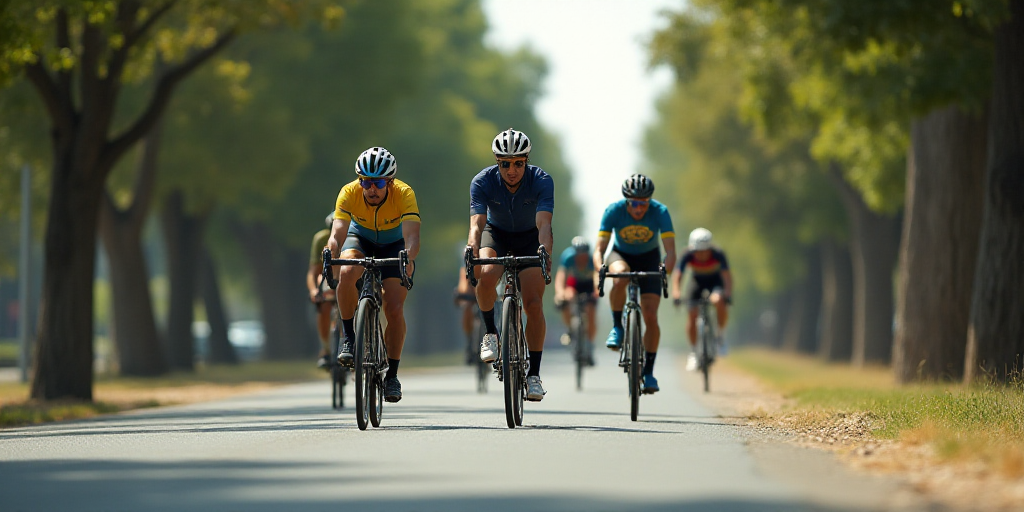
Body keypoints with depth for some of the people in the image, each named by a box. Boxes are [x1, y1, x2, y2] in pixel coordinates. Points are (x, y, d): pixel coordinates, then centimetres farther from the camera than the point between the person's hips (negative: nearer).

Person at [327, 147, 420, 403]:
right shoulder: (349, 193, -29)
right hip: (360, 239, 1)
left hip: (394, 245, -1)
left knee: (394, 309, -14)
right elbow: (338, 233, -37)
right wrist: (330, 256, -58)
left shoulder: (404, 194, -33)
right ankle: (349, 338, -15)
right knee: (347, 272, -34)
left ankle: (392, 375, 5)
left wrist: (408, 257, -64)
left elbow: (412, 235, -43)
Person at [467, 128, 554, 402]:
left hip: (530, 238, 0)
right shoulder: (483, 182, -26)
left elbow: (544, 223, -39)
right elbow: (477, 223, -36)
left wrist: (545, 251, -59)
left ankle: (534, 374, -3)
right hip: (496, 234, 0)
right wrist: (473, 250, -57)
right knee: (486, 274, -33)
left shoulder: (541, 181, -28)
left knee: (534, 305, -14)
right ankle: (490, 333, -9)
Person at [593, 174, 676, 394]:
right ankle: (617, 327, -18)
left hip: (649, 259, 0)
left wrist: (665, 270, -54)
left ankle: (648, 372, 0)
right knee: (620, 276, -39)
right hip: (621, 255, 0)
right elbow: (599, 250, -30)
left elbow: (671, 251, -34)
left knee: (650, 317, -13)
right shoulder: (613, 211, -27)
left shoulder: (660, 212, -27)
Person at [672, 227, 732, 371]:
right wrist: (676, 294, -47)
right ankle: (693, 352, 3)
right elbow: (677, 277, -31)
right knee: (692, 315, -15)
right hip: (697, 283, 2)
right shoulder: (688, 256, -27)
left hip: (716, 282, -2)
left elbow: (727, 276, -33)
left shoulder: (718, 255, -29)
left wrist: (728, 294, -48)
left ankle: (721, 334, -9)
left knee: (719, 301, -34)